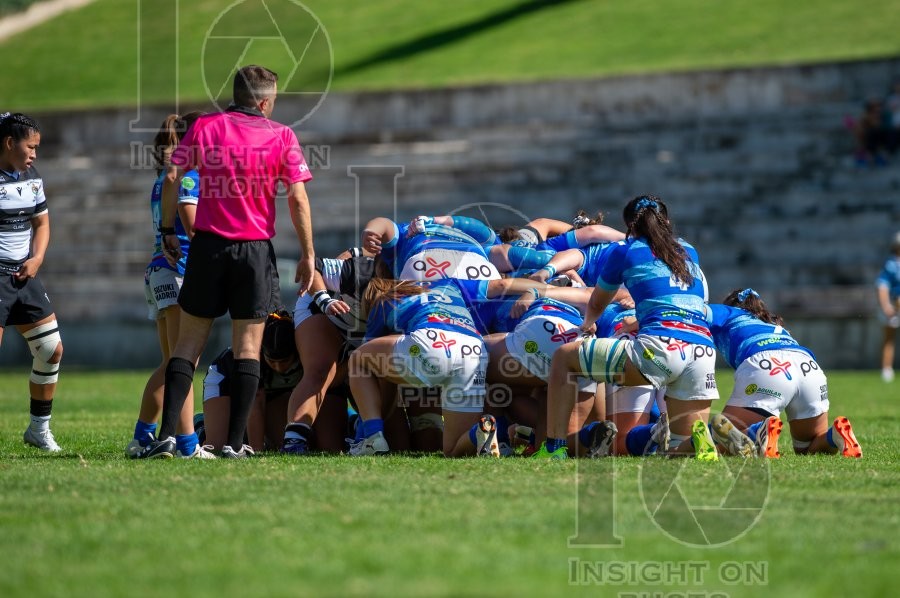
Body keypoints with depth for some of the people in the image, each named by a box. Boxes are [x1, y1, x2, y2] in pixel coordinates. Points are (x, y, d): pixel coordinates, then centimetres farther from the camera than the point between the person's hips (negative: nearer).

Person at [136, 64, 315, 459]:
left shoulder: (204, 127, 3)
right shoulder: (282, 137, -1)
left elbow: (172, 179, -1)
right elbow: (297, 198, -5)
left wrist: (167, 231, 9)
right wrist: (308, 254, 1)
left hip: (208, 246, 1)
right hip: (256, 251, -1)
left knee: (189, 341, 6)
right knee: (247, 347, 3)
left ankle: (167, 436, -5)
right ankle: (234, 443, -2)